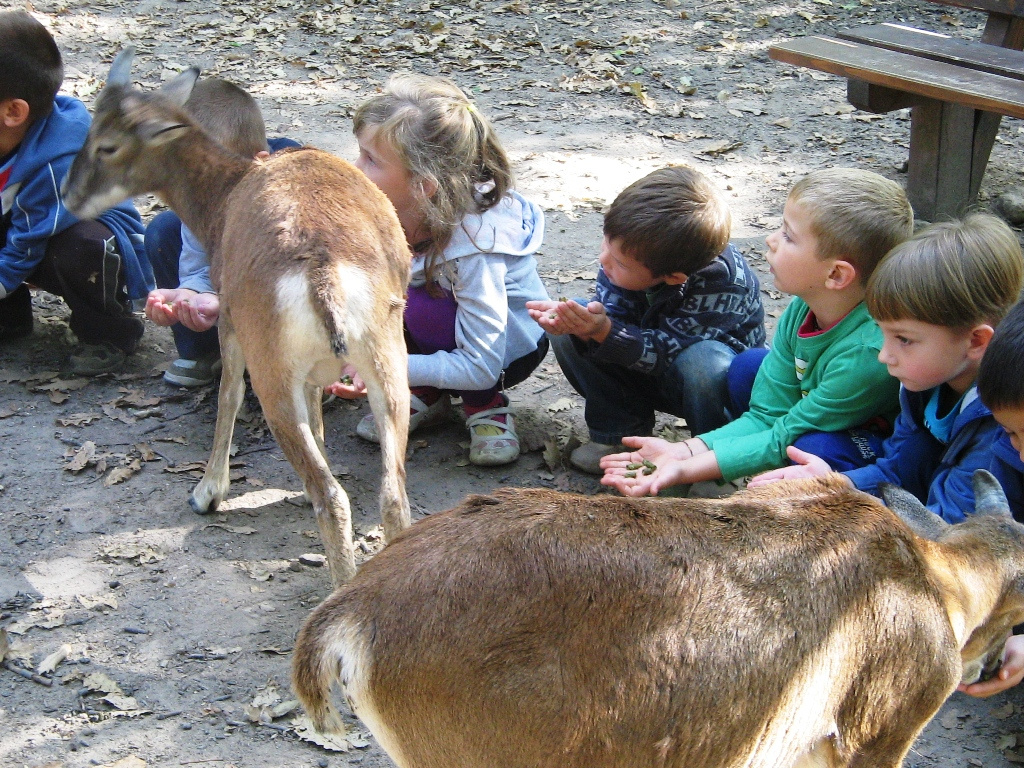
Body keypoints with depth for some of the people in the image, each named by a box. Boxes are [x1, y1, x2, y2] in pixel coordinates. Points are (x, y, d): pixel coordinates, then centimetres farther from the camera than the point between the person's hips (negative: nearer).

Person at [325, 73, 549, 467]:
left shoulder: (476, 244, -34)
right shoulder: (389, 211, -19)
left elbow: (481, 368, -32)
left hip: (510, 345, -5)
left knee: (423, 304, -34)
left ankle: (486, 406, -9)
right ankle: (426, 395, -2)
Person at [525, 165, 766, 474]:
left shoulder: (722, 280, -34)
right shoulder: (631, 248, -19)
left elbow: (669, 350, -32)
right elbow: (614, 313, -15)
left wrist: (605, 331, -46)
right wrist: (588, 326, -38)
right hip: (647, 372, 5)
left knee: (702, 360, -40)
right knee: (567, 331, -15)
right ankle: (620, 429, -2)